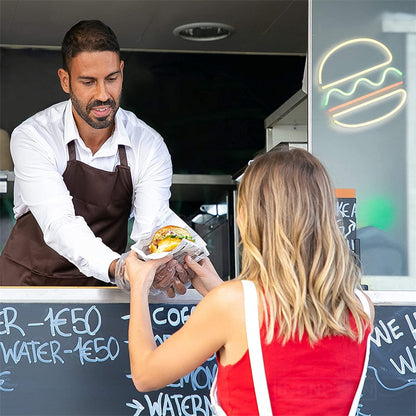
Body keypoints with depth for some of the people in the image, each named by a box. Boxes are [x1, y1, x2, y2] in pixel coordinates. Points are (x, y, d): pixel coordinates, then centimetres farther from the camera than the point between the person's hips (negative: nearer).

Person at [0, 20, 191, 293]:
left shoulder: (149, 145, -6)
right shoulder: (33, 137, -15)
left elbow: (151, 229, -16)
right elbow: (59, 223, -27)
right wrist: (118, 267, -46)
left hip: (102, 285, 2)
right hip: (30, 279, -2)